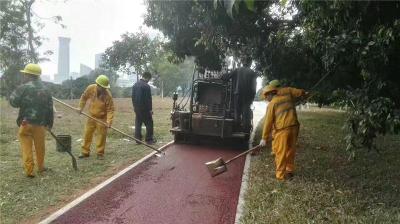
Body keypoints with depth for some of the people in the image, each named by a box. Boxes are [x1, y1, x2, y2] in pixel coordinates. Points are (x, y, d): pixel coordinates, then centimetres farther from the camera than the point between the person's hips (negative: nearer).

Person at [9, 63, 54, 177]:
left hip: (26, 122, -4)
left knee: (26, 147, 2)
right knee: (40, 146, 15)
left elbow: (13, 102, -3)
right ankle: (40, 167, 28)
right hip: (41, 123, 4)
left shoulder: (23, 88, -9)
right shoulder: (46, 90, 7)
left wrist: (14, 93, 16)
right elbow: (50, 109, 9)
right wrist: (50, 123, 17)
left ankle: (29, 169, -2)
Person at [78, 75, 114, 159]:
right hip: (91, 116, 4)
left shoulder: (108, 95, -23)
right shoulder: (90, 88, -13)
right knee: (87, 134, 11)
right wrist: (80, 107, 2)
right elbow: (84, 97, 7)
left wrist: (109, 121, -29)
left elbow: (110, 109, -20)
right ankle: (85, 152, 25)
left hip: (102, 118, -4)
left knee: (101, 136, 2)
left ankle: (100, 153, 17)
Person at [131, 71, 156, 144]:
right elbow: (148, 99, -15)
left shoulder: (135, 85, 10)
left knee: (138, 123, 11)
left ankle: (138, 139, 13)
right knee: (149, 124, 2)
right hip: (145, 108, -7)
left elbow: (133, 97, 16)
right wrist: (150, 109, -10)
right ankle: (149, 139, 4)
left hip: (137, 108, 7)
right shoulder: (146, 86, -15)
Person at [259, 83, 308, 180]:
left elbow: (268, 122, -1)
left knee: (281, 153, 2)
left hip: (282, 129, -6)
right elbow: (299, 92, 25)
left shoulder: (271, 104, 0)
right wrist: (304, 93, 50)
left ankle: (280, 174, 6)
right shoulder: (287, 91, 11)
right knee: (290, 150, 18)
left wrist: (264, 138, 3)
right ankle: (289, 170, 30)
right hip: (294, 126, 6)